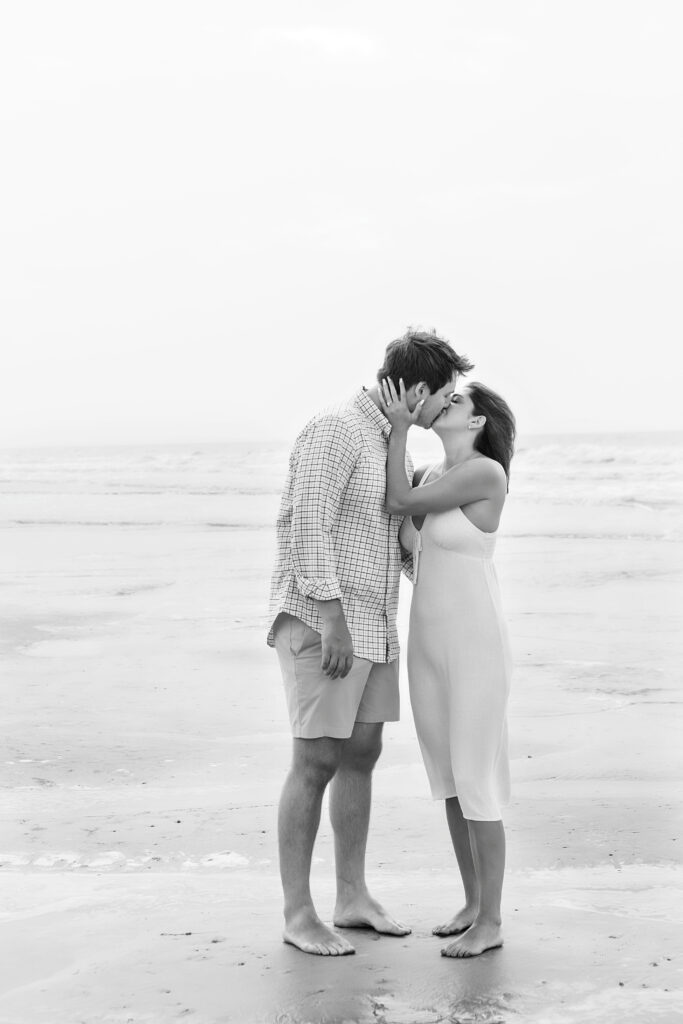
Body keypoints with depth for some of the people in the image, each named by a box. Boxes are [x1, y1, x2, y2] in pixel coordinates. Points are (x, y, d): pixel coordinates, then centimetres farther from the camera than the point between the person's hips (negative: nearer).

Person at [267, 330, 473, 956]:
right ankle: (298, 914, 5)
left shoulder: (391, 441, 13)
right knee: (318, 764, -5)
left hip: (371, 623, 9)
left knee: (362, 755, 13)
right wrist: (333, 618, -27)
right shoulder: (335, 432, -18)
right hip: (321, 622, -9)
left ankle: (353, 897, 23)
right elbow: (308, 526, -24)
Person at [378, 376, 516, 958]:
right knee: (450, 779, 13)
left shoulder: (486, 472, -16)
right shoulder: (435, 475, 11)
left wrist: (400, 429, -11)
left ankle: (491, 923, 9)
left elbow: (399, 504, -15)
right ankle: (474, 904, 26)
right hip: (430, 645, 9)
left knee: (477, 784, -2)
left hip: (473, 648, -8)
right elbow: (407, 540, 4)